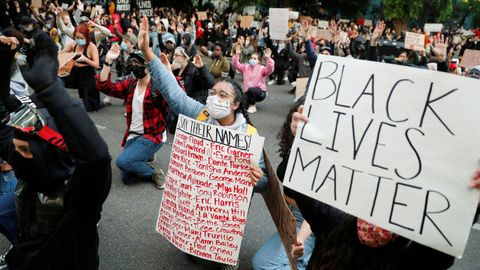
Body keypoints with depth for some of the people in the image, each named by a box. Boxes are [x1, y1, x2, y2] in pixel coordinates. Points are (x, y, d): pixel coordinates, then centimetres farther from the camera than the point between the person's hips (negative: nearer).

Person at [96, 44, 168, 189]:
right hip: (132, 136, 6)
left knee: (122, 162, -25)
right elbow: (103, 86, -3)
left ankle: (154, 172, 0)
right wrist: (108, 61, -14)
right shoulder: (129, 84, 4)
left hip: (152, 136, -6)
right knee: (127, 178, 4)